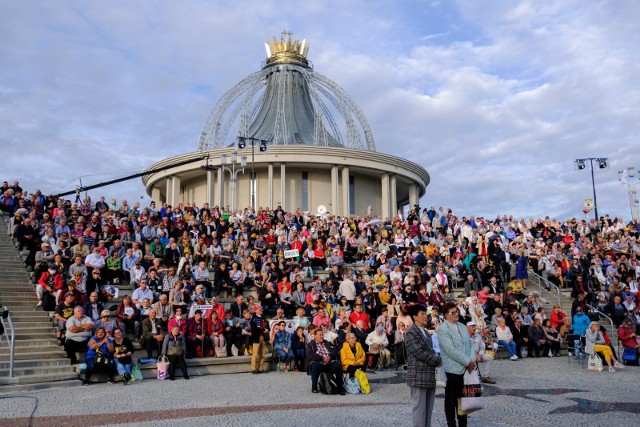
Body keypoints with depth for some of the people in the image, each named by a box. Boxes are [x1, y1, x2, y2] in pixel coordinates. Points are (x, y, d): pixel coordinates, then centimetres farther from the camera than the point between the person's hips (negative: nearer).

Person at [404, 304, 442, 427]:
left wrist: (436, 359, -2)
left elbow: (430, 351, 19)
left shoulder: (426, 333, 20)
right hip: (418, 376, -8)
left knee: (428, 408, 11)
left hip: (429, 375, 8)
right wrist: (438, 360, -9)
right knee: (419, 407, -4)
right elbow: (419, 353, -15)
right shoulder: (410, 333, -9)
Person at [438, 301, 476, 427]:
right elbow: (451, 350, -18)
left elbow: (470, 344, 12)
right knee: (451, 399, 4)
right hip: (453, 369, -7)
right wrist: (468, 362, -15)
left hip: (466, 369, 7)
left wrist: (472, 360, -5)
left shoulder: (462, 327, 14)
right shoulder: (443, 329, -11)